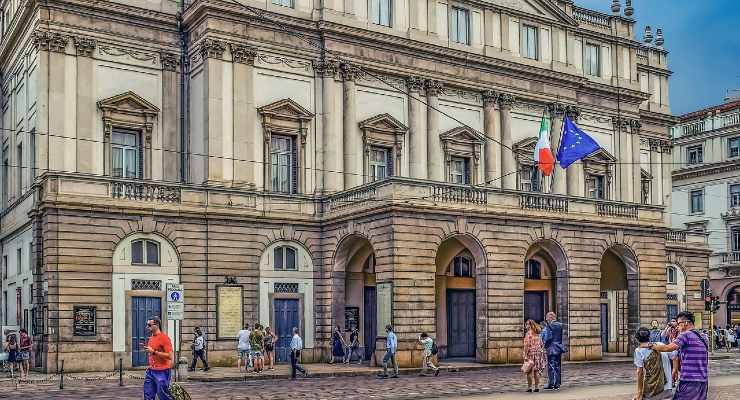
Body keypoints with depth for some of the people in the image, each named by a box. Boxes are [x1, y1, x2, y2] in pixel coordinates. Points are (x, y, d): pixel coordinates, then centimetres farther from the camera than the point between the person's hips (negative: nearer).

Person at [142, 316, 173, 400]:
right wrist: (147, 348, 5)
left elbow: (170, 356, -20)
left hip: (162, 372, -8)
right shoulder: (151, 338, 11)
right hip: (151, 371, 8)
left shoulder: (164, 338, -14)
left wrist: (153, 351, -21)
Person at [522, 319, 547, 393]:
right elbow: (542, 345, 13)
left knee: (529, 371, 0)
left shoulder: (529, 333, -10)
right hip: (539, 353, 6)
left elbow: (527, 345, -16)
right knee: (536, 371, 11)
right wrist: (541, 352, 20)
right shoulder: (537, 334, 11)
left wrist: (525, 355, -15)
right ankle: (536, 387, 11)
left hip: (531, 353, -6)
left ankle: (529, 387, 0)